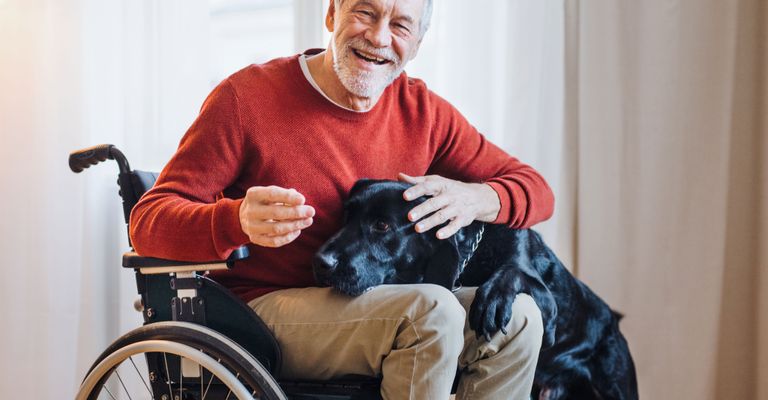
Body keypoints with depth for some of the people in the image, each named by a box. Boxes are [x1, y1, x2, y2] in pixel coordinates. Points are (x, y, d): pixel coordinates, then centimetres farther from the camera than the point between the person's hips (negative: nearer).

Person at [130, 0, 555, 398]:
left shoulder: (423, 112, 4)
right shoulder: (246, 98, -10)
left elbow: (535, 190, 7)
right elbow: (147, 221, -14)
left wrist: (475, 199, -18)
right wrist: (237, 221, -37)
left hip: (374, 305, 6)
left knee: (517, 316, -15)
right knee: (430, 310, -29)